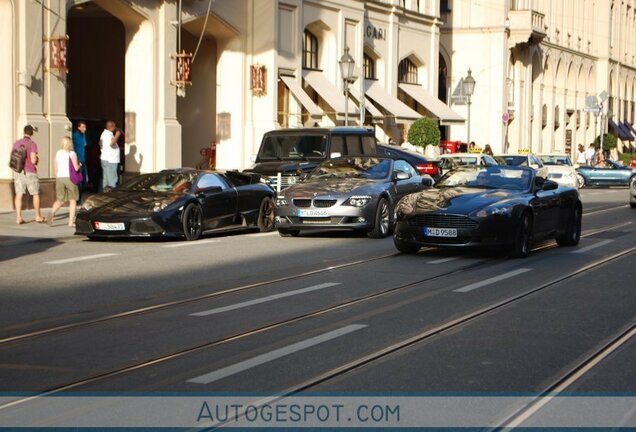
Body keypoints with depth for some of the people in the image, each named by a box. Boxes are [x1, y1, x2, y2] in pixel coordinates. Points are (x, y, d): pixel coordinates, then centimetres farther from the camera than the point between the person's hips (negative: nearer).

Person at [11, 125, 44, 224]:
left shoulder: (16, 143, 5)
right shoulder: (32, 144, -11)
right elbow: (33, 160, -18)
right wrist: (36, 160, 4)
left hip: (18, 172, 4)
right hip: (30, 172, -4)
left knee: (19, 195, 1)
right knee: (36, 194, 11)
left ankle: (18, 217, -6)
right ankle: (38, 216, 18)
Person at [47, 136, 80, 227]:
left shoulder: (58, 153, 6)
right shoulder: (72, 153, -5)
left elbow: (56, 168, 8)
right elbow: (76, 168, -10)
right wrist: (79, 165, 12)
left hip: (60, 178, 3)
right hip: (70, 178, -3)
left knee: (60, 200, 13)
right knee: (72, 200, 9)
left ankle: (52, 213, -15)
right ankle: (71, 222, 3)